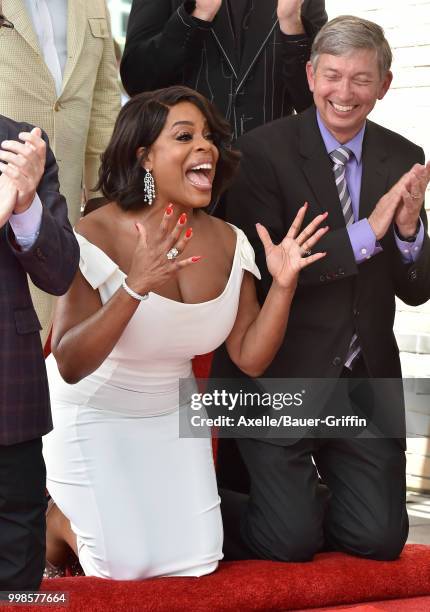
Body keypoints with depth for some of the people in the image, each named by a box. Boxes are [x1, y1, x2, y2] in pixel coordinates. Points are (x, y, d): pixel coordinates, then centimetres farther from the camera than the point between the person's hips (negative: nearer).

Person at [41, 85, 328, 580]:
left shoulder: (228, 243, -8)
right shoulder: (94, 237, -24)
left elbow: (250, 358, -6)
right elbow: (69, 365, -31)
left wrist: (283, 283, -21)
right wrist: (134, 287, -44)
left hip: (169, 415, 5)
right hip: (93, 414, -5)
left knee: (196, 562, 1)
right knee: (126, 567, -11)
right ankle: (60, 517, 21)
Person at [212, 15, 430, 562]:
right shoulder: (263, 151, -8)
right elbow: (262, 268, -18)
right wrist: (366, 231, -23)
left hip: (366, 383, 4)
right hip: (282, 378, -4)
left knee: (379, 538, 2)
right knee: (290, 540, -5)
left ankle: (304, 498, 32)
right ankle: (221, 511, 25)